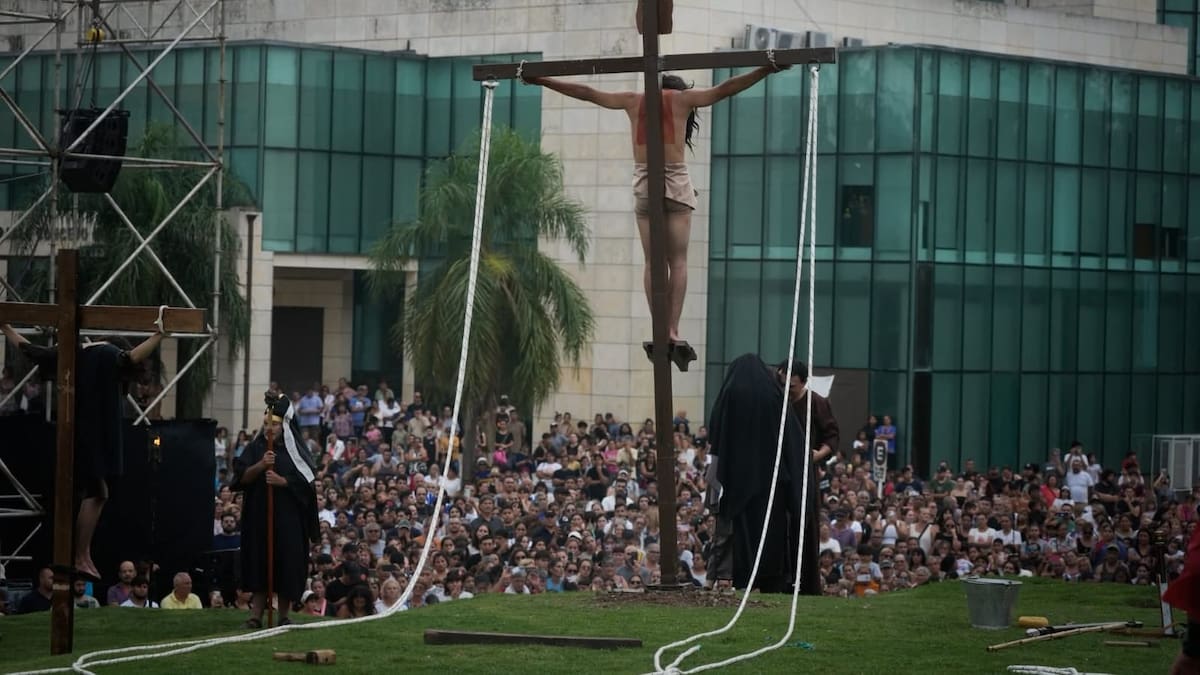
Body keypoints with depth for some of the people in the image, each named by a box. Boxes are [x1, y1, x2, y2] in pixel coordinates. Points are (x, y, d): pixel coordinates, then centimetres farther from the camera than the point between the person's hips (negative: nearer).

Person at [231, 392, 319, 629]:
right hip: (259, 514, 1)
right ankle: (256, 614, -2)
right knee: (259, 564, -1)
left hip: (288, 517, -1)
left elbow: (305, 481, -4)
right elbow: (241, 477, -2)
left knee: (286, 564, -2)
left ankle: (283, 615, 7)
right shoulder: (255, 447, 7)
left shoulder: (294, 450, 2)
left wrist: (282, 481, -18)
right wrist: (260, 465, -18)